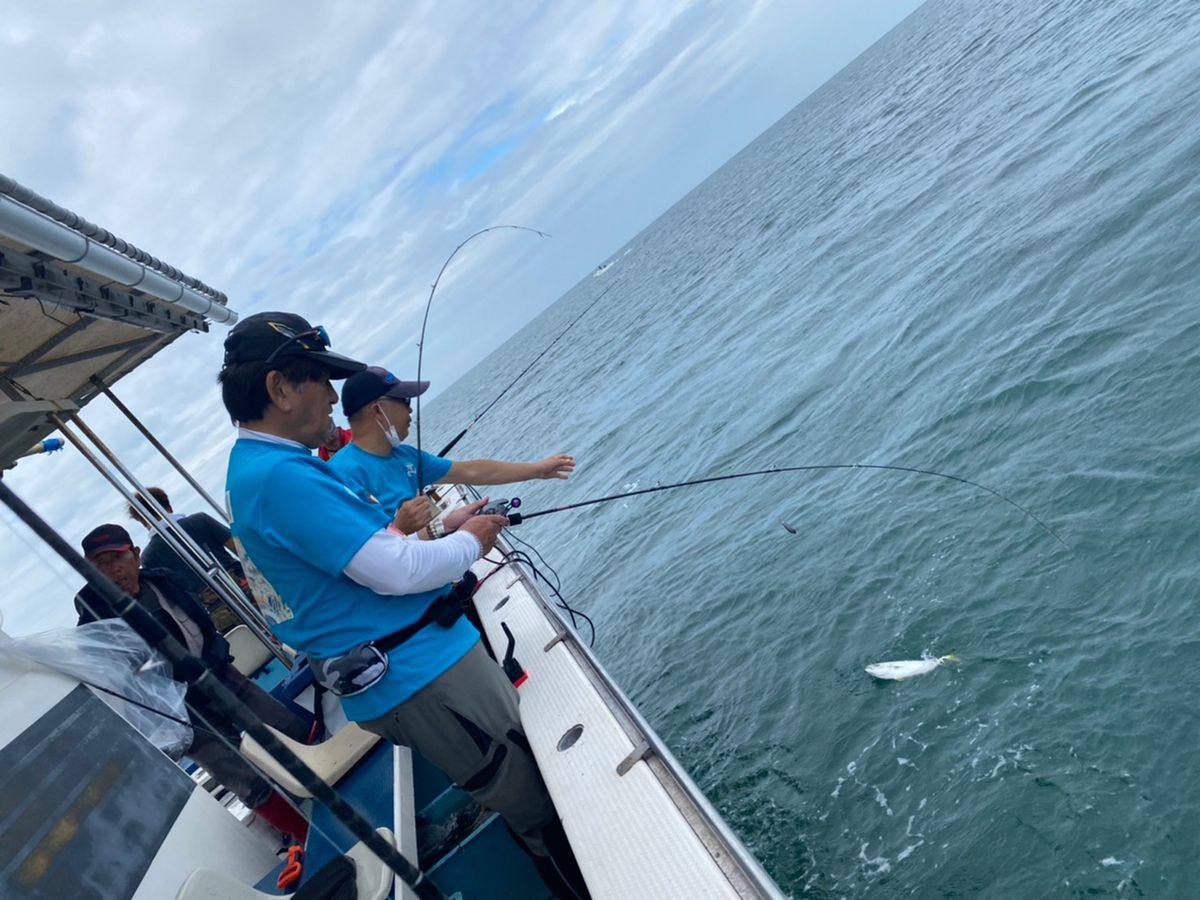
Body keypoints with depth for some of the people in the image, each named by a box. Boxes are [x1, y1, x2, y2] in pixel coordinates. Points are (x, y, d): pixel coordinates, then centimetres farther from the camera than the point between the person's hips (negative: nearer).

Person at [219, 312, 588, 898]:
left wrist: (441, 527, 12)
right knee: (546, 811, 3)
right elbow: (395, 571, -23)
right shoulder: (282, 474, -22)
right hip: (421, 675, -10)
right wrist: (468, 543, -5)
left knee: (527, 803, 21)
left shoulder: (251, 468, 13)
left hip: (388, 681, 10)